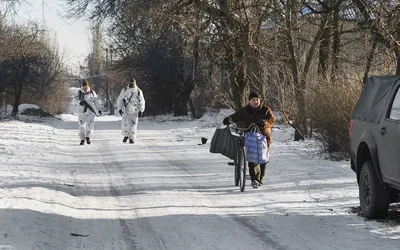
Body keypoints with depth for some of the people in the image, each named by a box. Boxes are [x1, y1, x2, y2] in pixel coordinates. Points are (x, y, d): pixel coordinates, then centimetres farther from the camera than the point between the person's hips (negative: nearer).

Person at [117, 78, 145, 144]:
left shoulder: (138, 91, 3)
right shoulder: (124, 90, 3)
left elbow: (142, 101, 7)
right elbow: (119, 100, 7)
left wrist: (141, 110, 3)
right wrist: (120, 108, -2)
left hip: (134, 111, 0)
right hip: (125, 110, 0)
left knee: (133, 124, -4)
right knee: (125, 124, -2)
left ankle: (132, 138, 3)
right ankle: (126, 135, 20)